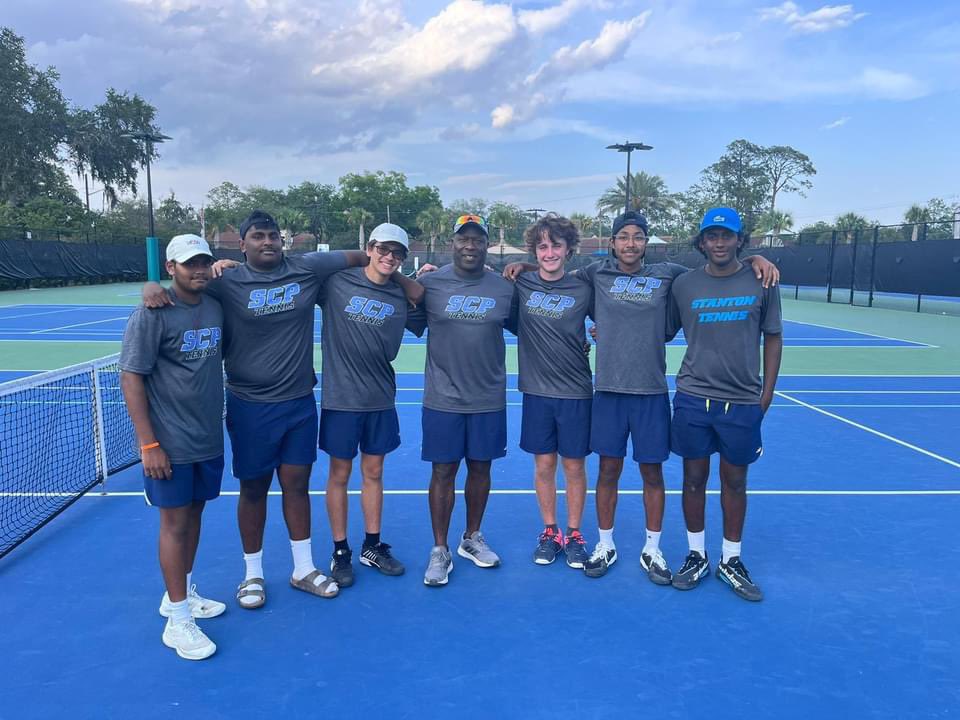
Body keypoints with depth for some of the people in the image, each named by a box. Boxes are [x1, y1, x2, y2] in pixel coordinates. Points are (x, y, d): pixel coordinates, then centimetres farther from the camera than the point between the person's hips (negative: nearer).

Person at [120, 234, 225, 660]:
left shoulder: (215, 307, 4)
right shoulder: (152, 314, -14)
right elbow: (130, 379, -15)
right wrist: (148, 444, -17)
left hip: (209, 437, 6)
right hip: (171, 444, -6)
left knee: (194, 514, 16)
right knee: (175, 522, 2)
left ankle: (181, 593, 34)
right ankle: (178, 619, 14)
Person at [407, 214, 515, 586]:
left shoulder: (504, 288, 2)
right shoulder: (429, 283, -3)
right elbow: (413, 325, 5)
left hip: (489, 399, 2)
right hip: (443, 399, -2)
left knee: (480, 468, 13)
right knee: (443, 472, 4)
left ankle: (472, 539, 33)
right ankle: (440, 550, 20)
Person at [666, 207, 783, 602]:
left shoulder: (762, 282, 0)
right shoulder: (683, 284, 0)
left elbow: (773, 338, 6)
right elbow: (662, 333, 9)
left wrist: (766, 394, 2)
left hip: (743, 402, 0)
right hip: (693, 399, 0)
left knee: (735, 482, 11)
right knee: (694, 478, 9)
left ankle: (731, 561, 27)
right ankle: (696, 556, 26)